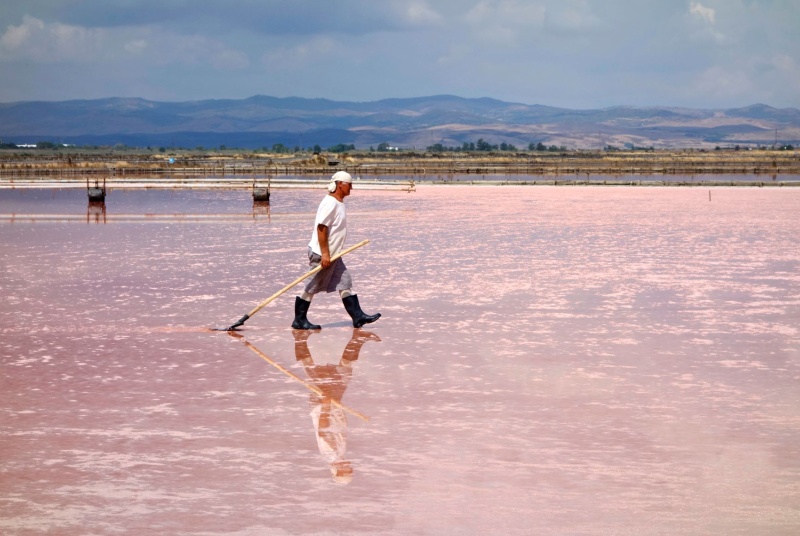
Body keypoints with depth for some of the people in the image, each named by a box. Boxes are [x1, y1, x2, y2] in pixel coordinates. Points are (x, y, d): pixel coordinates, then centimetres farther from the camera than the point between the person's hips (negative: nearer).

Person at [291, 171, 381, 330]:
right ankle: (299, 320, 7)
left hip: (332, 254, 10)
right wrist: (325, 254, -24)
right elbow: (321, 228, -22)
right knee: (312, 287, -2)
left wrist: (329, 254, 21)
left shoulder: (339, 203, 13)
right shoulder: (330, 203, -18)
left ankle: (358, 316, 9)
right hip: (321, 254, -10)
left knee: (345, 283, 8)